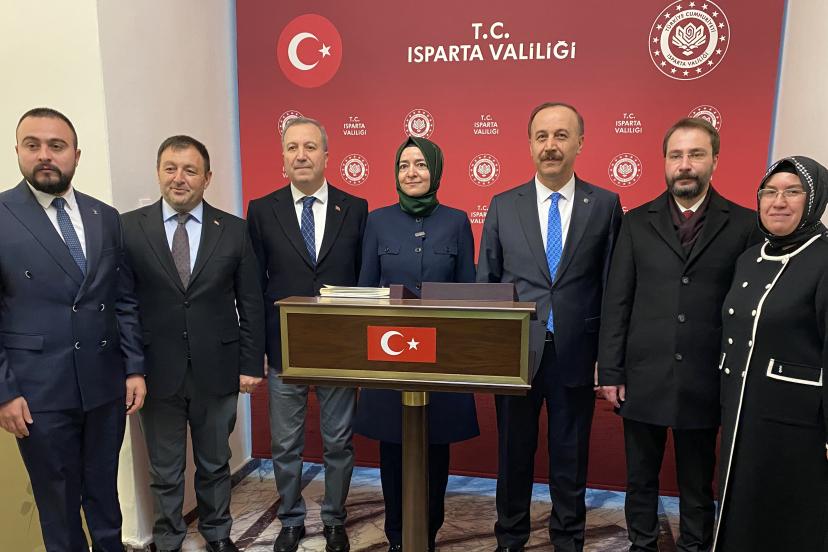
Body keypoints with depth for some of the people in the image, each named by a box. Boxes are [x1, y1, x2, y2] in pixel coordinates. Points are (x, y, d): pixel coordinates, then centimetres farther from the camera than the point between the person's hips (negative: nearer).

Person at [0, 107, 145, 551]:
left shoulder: (106, 218, 5)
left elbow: (123, 300, 7)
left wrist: (135, 368, 3)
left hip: (105, 383, 3)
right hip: (38, 391, -3)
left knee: (104, 490, 18)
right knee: (58, 501, 13)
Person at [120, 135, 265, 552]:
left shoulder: (234, 230, -1)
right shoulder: (129, 228, -3)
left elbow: (250, 304, 1)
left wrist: (251, 364, -1)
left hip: (217, 371, 1)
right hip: (157, 372, 0)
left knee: (215, 465, 18)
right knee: (164, 471, 16)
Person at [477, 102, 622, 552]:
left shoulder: (605, 205, 0)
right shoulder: (503, 206, 2)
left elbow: (613, 287, 1)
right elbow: (485, 284, 5)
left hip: (576, 356, -1)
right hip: (515, 354, 1)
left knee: (571, 460, 14)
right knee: (513, 456, 15)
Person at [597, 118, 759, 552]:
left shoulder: (744, 225, -1)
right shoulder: (637, 222, 2)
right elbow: (616, 302, 0)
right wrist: (610, 371, -3)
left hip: (704, 382, -1)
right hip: (643, 378, 1)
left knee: (698, 483, 16)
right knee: (641, 477, 16)